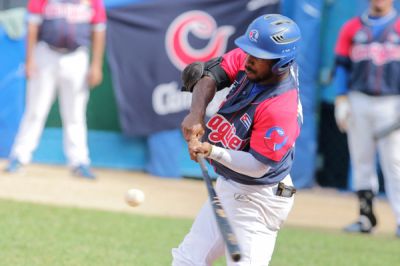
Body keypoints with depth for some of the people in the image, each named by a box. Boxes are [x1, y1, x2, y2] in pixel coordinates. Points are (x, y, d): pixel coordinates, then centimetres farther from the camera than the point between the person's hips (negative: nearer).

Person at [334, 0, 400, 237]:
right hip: (359, 101, 3)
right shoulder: (352, 28, 10)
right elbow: (342, 66, 10)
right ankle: (366, 217, 10)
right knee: (361, 161, 4)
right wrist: (341, 100, 1)